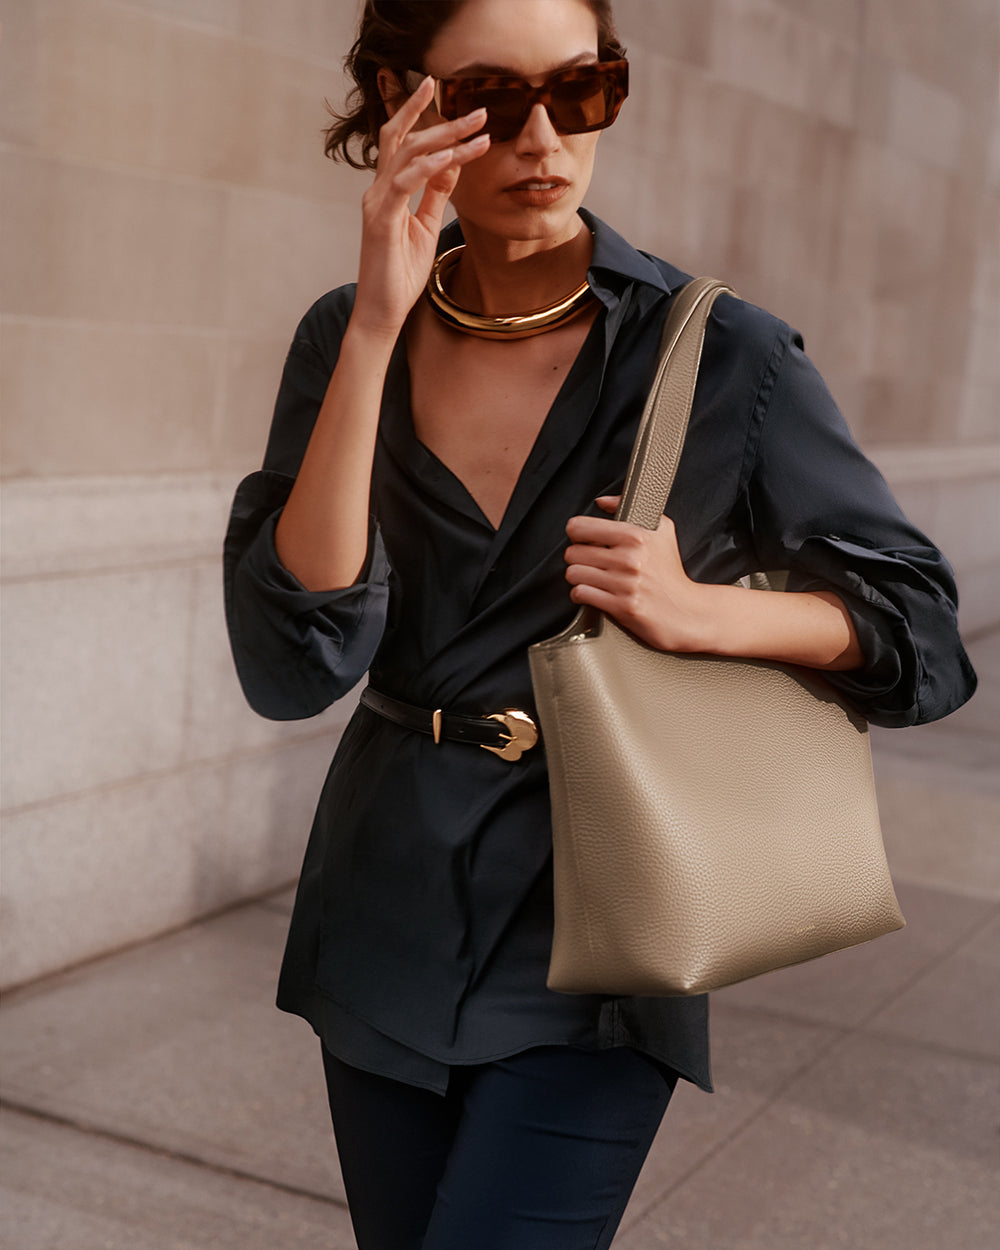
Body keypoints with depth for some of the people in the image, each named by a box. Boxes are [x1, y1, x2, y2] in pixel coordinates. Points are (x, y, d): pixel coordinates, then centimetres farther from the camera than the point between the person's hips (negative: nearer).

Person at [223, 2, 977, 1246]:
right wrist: (378, 328, -23)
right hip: (387, 914, 4)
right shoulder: (348, 339, -3)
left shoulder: (719, 356, -10)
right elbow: (291, 665, -17)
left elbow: (917, 627, -1)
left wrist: (696, 608, -19)